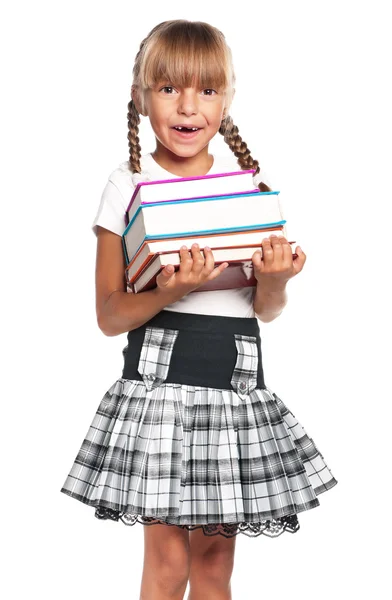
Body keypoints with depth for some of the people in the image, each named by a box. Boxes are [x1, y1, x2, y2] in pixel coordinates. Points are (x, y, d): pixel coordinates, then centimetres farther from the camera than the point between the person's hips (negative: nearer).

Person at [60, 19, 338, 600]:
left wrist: (273, 280, -11)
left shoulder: (251, 180, 7)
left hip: (237, 375, 3)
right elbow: (109, 315, -3)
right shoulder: (129, 186, -1)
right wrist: (168, 293, -21)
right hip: (158, 373, -2)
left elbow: (268, 310, 11)